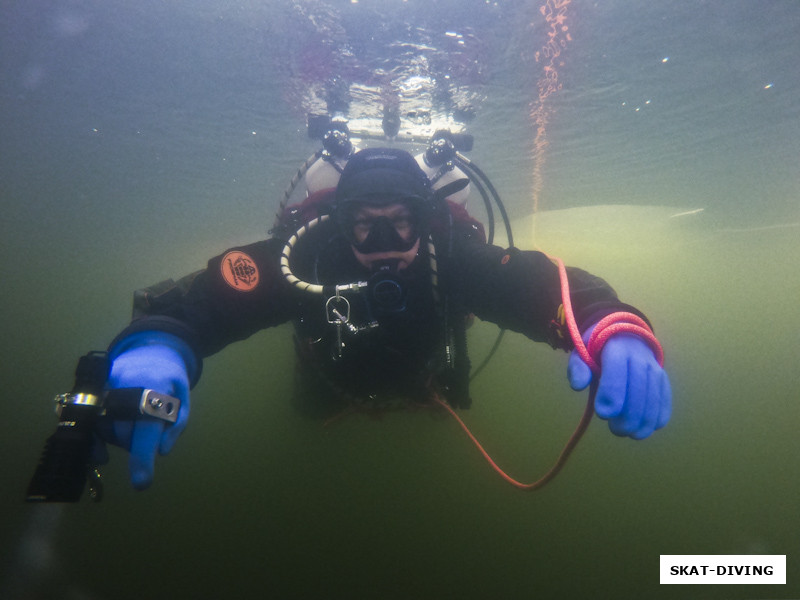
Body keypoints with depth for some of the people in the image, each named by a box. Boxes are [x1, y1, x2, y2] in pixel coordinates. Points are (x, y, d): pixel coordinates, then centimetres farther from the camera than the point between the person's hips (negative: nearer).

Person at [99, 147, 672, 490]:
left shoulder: (455, 254, -43)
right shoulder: (303, 253, -44)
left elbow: (551, 287, -50)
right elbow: (197, 300, -51)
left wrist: (614, 331, -72)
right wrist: (152, 345, -74)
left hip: (427, 385, 1)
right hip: (334, 385, 0)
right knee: (308, 406, 34)